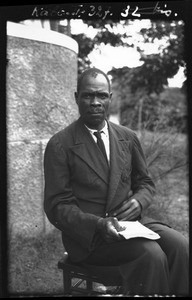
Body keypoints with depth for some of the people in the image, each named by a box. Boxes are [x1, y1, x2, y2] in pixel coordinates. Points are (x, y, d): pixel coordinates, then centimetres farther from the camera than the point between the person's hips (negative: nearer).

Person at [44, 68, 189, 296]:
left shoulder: (128, 138, 11)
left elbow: (145, 183, 19)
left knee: (179, 245, -22)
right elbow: (57, 206, -6)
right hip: (87, 234, -5)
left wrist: (139, 201, -6)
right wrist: (98, 224, -22)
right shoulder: (59, 145, -4)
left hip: (129, 220, 5)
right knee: (151, 254, -28)